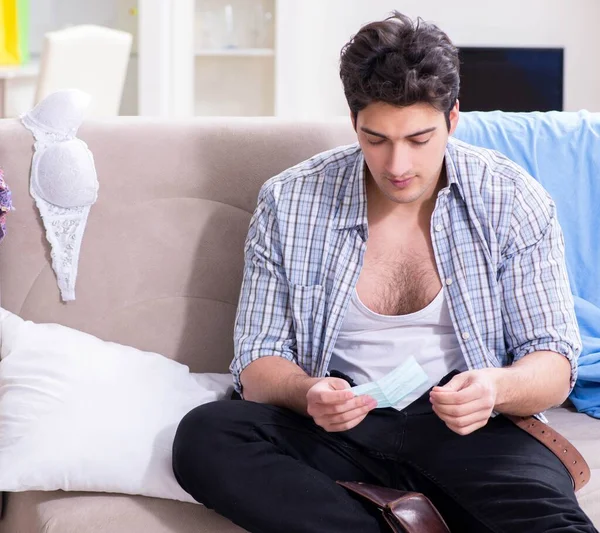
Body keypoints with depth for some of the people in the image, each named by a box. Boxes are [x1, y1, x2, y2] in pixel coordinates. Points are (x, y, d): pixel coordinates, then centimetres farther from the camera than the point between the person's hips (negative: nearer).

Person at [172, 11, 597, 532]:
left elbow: (554, 364, 1)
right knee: (203, 436, -28)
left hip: (466, 423, -3)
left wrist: (498, 387, -24)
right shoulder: (289, 202, 0)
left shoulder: (514, 201, -1)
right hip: (337, 420, 3)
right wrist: (307, 393, -22)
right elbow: (259, 362, 3)